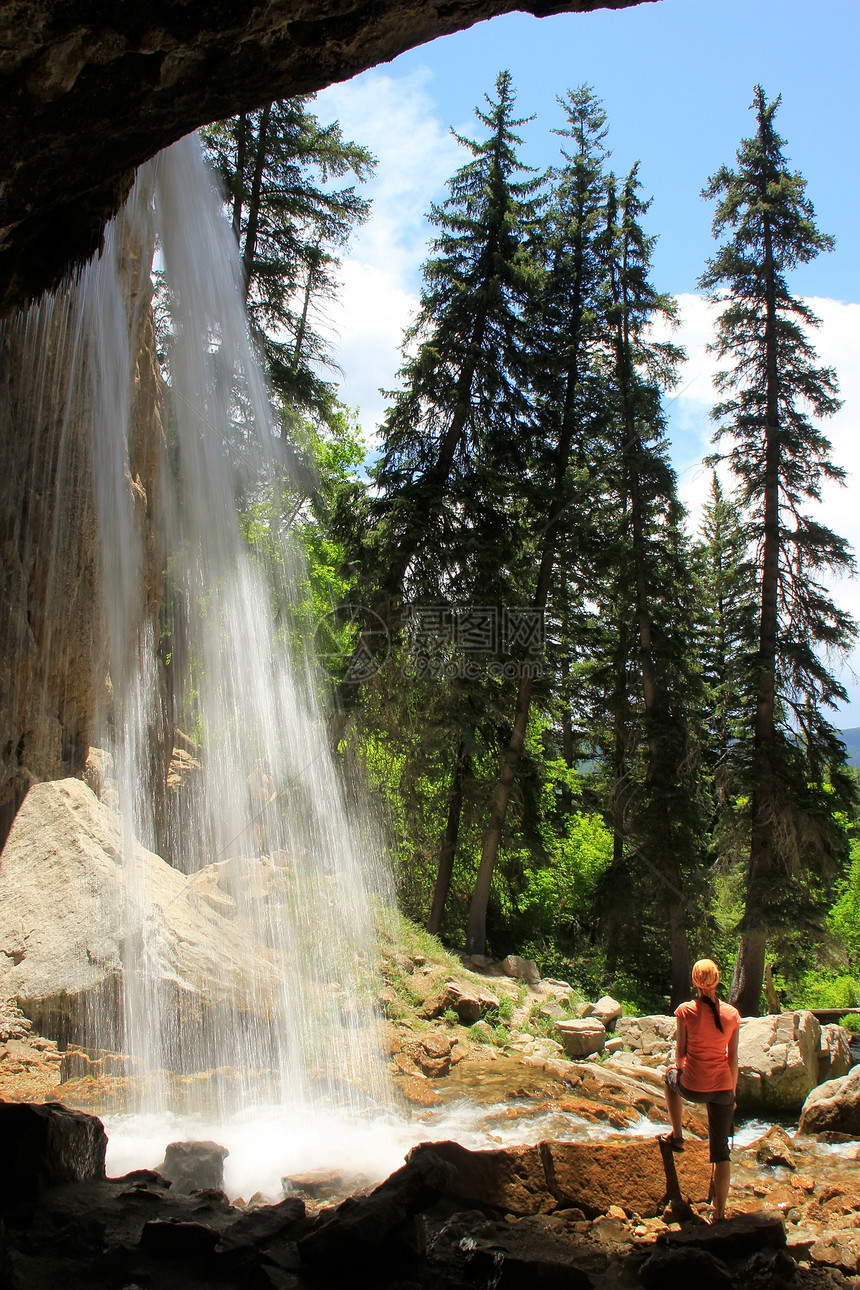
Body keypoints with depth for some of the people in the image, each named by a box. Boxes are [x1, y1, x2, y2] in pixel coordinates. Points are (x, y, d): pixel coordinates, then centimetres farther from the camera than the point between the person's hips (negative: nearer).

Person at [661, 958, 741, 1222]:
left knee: (670, 1076, 34)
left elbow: (680, 1052, -2)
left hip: (693, 1088, -2)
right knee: (721, 1150, 15)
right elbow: (733, 1057, 4)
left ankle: (677, 1136, 35)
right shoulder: (731, 1014, -4)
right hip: (722, 1089, 2)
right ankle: (719, 1212, 18)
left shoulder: (686, 1011, -12)